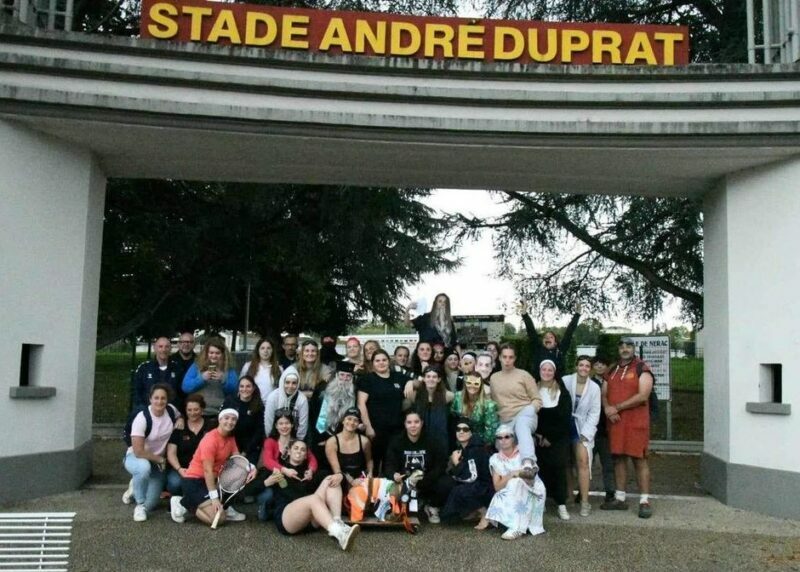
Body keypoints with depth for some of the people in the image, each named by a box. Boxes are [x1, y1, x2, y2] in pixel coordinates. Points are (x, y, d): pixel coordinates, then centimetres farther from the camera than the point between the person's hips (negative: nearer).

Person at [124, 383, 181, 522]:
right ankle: (140, 505, -16)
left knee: (150, 505, -3)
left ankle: (136, 489, 33)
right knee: (144, 467, -42)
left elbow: (180, 416, 18)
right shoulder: (142, 418, -25)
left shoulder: (171, 410, -9)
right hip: (135, 457, -5)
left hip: (158, 462, 5)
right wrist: (160, 459, -16)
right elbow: (138, 451, -27)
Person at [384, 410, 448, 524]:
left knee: (447, 483, -29)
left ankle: (432, 507, 4)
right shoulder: (396, 442, -3)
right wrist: (394, 475, -36)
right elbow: (389, 465, -11)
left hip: (427, 482, 0)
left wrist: (423, 480, -26)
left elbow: (440, 466, -11)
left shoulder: (432, 442, -5)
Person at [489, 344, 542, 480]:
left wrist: (530, 411, -10)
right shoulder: (494, 377, 18)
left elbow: (537, 400, 7)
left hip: (525, 414, -7)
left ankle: (528, 463, -66)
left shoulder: (524, 375, 6)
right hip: (506, 421, 7)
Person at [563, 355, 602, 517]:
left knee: (583, 460, -12)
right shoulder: (565, 381, -7)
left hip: (582, 427, 0)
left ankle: (585, 501, -8)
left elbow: (594, 414, 1)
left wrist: (585, 435, -6)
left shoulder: (594, 388, -1)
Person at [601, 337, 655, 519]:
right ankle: (620, 498, 15)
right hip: (615, 421, 6)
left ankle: (644, 501, -3)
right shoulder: (611, 371, 16)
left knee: (639, 458, -6)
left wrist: (617, 407, -13)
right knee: (618, 457, 8)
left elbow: (643, 396, -14)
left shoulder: (642, 369, -3)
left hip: (636, 421, -6)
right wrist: (607, 408, -8)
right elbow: (604, 394, 15)